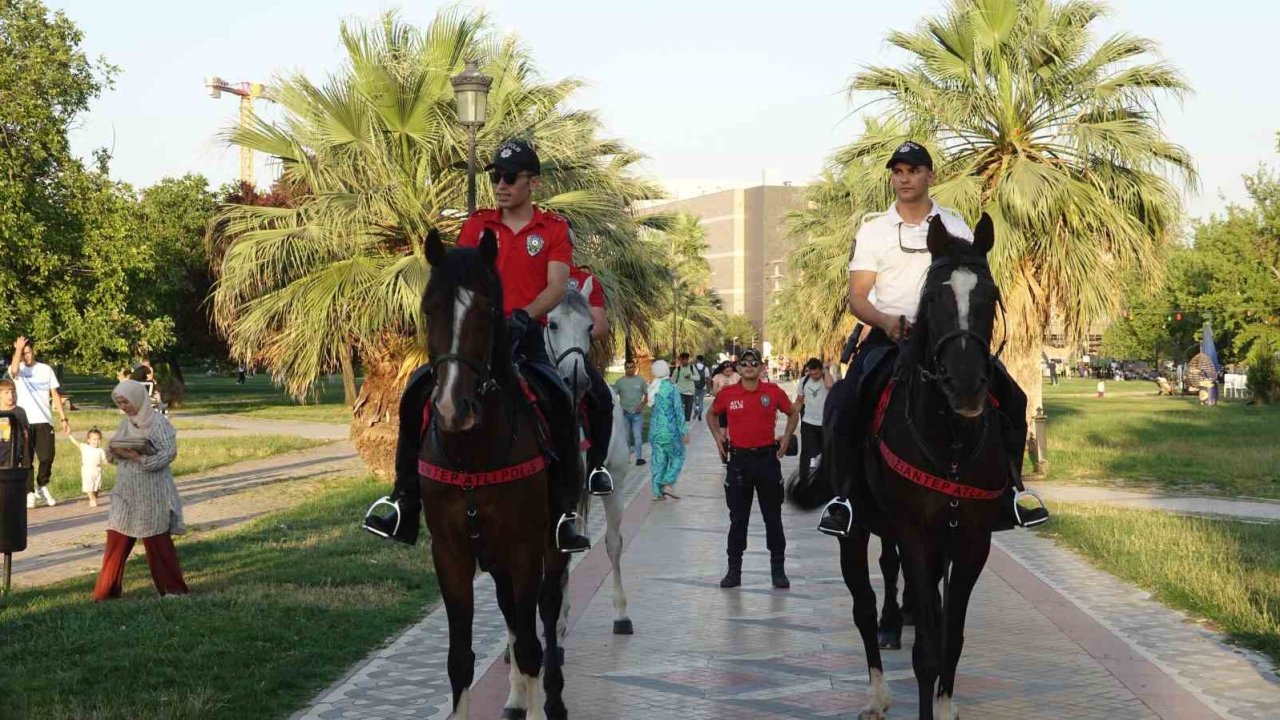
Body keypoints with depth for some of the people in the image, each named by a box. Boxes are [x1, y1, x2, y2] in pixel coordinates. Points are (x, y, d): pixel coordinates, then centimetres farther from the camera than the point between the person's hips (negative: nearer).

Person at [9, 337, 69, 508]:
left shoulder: (46, 370, 8)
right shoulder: (17, 370, 2)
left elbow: (55, 394, 9)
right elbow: (14, 369, -25)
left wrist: (63, 418, 5)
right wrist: (18, 349, -16)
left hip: (44, 421, 1)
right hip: (24, 421, -1)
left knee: (47, 457, 0)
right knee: (26, 459, 0)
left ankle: (42, 487, 22)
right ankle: (30, 493, 8)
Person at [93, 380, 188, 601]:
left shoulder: (158, 422, -10)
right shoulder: (125, 422, 10)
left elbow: (169, 452, -16)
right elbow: (113, 451, 16)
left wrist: (139, 458, -24)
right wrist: (114, 452, -8)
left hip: (151, 493, -6)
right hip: (125, 491, 6)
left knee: (157, 541, 3)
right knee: (116, 540, 3)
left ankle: (173, 588, 16)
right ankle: (106, 590, 10)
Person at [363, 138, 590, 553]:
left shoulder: (554, 229, 5)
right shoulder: (477, 225, 12)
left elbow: (557, 286, -8)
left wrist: (524, 315, -27)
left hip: (525, 338, -3)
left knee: (561, 405, -27)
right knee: (416, 394, -16)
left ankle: (564, 512, -15)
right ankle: (404, 499, -7)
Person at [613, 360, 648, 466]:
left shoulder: (640, 380, 4)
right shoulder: (619, 381, 3)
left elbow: (647, 394, 8)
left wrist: (642, 404, -8)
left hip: (637, 413, -1)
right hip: (624, 413, 1)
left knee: (638, 436, -8)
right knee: (625, 436, 10)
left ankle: (639, 457, -6)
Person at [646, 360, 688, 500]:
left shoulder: (653, 388, 2)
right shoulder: (671, 388, -13)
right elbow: (679, 411, -12)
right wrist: (684, 432, -9)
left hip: (655, 430, 5)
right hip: (670, 430, -5)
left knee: (658, 460, 10)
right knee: (677, 457, 10)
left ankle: (657, 492, 10)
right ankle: (667, 484, -3)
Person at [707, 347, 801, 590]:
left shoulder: (773, 392, -2)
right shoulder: (727, 393, 0)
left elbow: (793, 414, 14)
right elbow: (712, 414, 19)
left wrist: (787, 437, 3)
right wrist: (717, 435, 6)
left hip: (767, 458, -1)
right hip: (739, 460, 1)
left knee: (773, 517, 6)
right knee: (737, 519, 7)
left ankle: (778, 570, 13)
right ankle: (734, 570, 14)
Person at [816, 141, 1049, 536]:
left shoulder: (955, 226, 9)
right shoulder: (873, 231, 6)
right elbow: (857, 297, 0)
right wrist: (886, 321, -21)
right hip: (889, 336, -1)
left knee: (1009, 395, -13)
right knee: (844, 403, -25)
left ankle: (1010, 488, 2)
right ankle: (843, 495, -13)